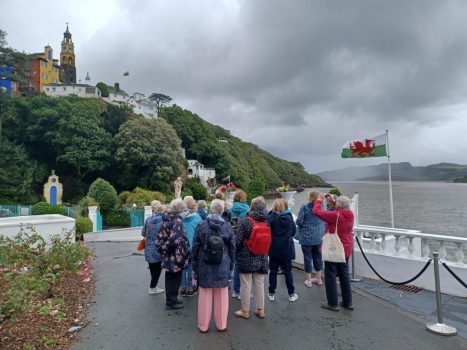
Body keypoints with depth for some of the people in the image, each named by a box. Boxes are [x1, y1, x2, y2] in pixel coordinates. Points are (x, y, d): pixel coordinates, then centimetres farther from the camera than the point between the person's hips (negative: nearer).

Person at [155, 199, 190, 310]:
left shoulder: (165, 219, 6)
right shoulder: (177, 220, -18)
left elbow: (159, 238, 8)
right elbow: (176, 240, -28)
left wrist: (163, 249, 12)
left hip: (168, 256, 8)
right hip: (176, 256, -8)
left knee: (169, 278, 18)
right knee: (175, 279, 6)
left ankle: (170, 299, 32)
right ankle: (171, 301, 17)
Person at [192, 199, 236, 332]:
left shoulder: (201, 225, -7)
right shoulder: (228, 226, -3)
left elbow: (195, 247, -2)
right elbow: (232, 247, 3)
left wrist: (195, 265, 8)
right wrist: (230, 264, 13)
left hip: (205, 265, -1)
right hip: (223, 265, 1)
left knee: (205, 296, 9)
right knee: (221, 296, 11)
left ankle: (203, 325, 21)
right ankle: (221, 325, 23)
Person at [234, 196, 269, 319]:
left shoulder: (244, 221, -16)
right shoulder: (266, 222, -2)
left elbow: (237, 240, -14)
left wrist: (234, 253, 3)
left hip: (246, 258, -4)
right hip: (261, 259, 5)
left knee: (246, 285, 7)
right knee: (259, 284, 15)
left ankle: (245, 310, 19)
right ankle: (260, 309, 25)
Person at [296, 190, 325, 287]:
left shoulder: (304, 208, -15)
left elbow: (299, 222, -14)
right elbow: (325, 222, 8)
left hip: (307, 237, -4)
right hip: (318, 237, 4)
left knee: (307, 258, 6)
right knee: (318, 257, 16)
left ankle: (308, 280, 16)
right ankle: (319, 278, 29)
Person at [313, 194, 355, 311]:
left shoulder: (335, 215, -23)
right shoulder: (350, 214, -2)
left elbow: (316, 211, -19)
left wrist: (320, 199, -5)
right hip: (346, 249, 7)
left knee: (330, 276, 4)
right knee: (344, 275, 17)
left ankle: (333, 304, 10)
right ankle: (348, 302, 25)